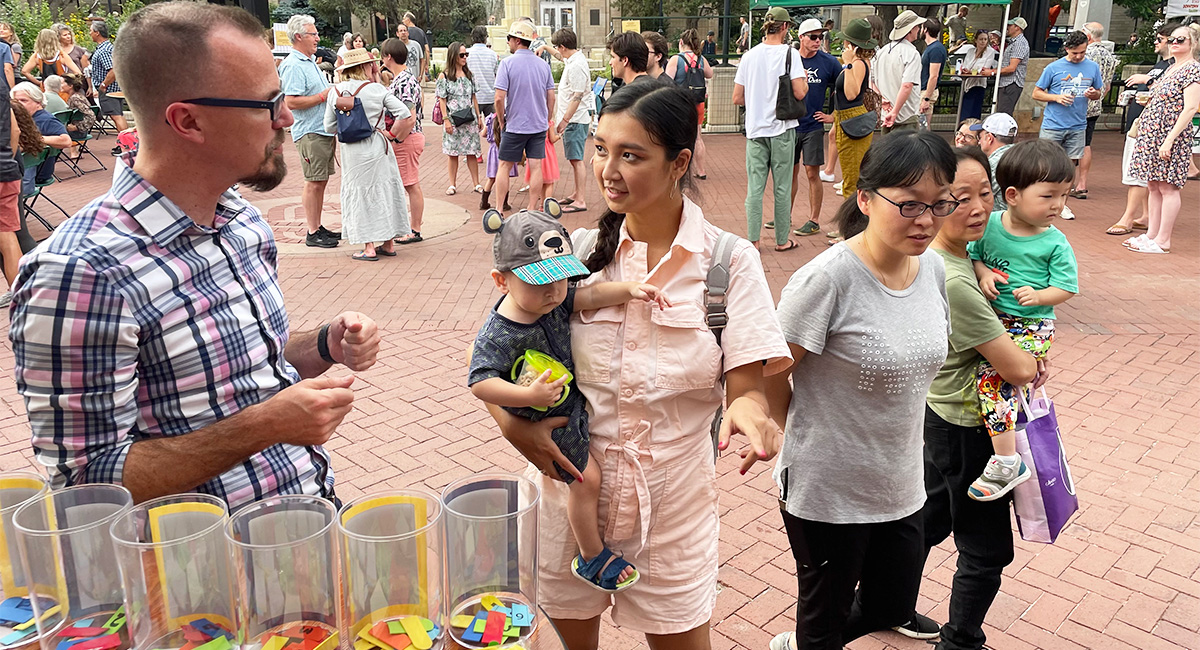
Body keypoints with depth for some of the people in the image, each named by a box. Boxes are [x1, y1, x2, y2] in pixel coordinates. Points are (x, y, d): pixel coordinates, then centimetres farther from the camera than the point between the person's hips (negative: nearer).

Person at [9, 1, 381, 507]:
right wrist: (265, 426, -22)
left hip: (318, 502, 7)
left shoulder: (243, 219, 7)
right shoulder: (82, 270, -18)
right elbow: (85, 482, -15)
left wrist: (325, 346, 1)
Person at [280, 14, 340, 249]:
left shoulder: (310, 62, 17)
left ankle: (318, 227, 22)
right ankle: (312, 233, 1)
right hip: (310, 133, -10)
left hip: (324, 130, 10)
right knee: (313, 183, -6)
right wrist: (323, 96, -17)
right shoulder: (293, 66, -15)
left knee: (321, 181, 13)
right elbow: (292, 102, -23)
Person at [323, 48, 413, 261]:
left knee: (360, 195, 7)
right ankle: (389, 244, 17)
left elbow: (329, 126, 1)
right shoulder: (376, 89, -6)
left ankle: (369, 247, 4)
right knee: (384, 190, 12)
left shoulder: (336, 91, -2)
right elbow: (404, 113, -11)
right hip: (376, 146, 0)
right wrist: (392, 134, 2)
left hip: (351, 150, 0)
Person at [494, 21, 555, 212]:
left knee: (504, 166, 8)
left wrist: (501, 121, -2)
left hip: (514, 125, -4)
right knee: (536, 167, 5)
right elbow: (551, 98, 7)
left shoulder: (507, 63, -11)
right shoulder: (543, 64, 4)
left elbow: (499, 98, -16)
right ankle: (532, 210, 10)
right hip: (539, 125, 4)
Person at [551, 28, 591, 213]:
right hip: (572, 119, 10)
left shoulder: (576, 66, -19)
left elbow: (577, 96, -22)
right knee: (573, 158, 17)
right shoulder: (575, 58, 11)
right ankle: (577, 193, 28)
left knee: (576, 159, -8)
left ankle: (581, 201, -7)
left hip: (575, 119, -10)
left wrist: (565, 120, -20)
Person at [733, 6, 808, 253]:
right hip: (781, 129, -3)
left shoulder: (749, 56, 4)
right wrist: (806, 82, 7)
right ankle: (782, 240, 15)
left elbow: (737, 98, 5)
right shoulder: (789, 53, -6)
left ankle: (753, 241, 9)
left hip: (755, 130, 3)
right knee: (782, 187, 6)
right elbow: (799, 93, -14)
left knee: (754, 187, 6)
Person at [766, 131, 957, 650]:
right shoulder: (828, 279, -24)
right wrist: (799, 444, -1)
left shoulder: (932, 267, -2)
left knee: (892, 606, 21)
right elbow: (770, 377, -16)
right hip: (826, 490, -6)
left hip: (900, 485, 7)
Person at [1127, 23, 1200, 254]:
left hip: (1171, 136, -9)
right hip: (1153, 134, 9)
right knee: (1153, 185, 11)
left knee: (1167, 187, -5)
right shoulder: (1171, 69, 17)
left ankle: (1163, 241, -1)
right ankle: (1151, 234, 18)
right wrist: (1147, 100, 12)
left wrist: (1170, 139, -22)